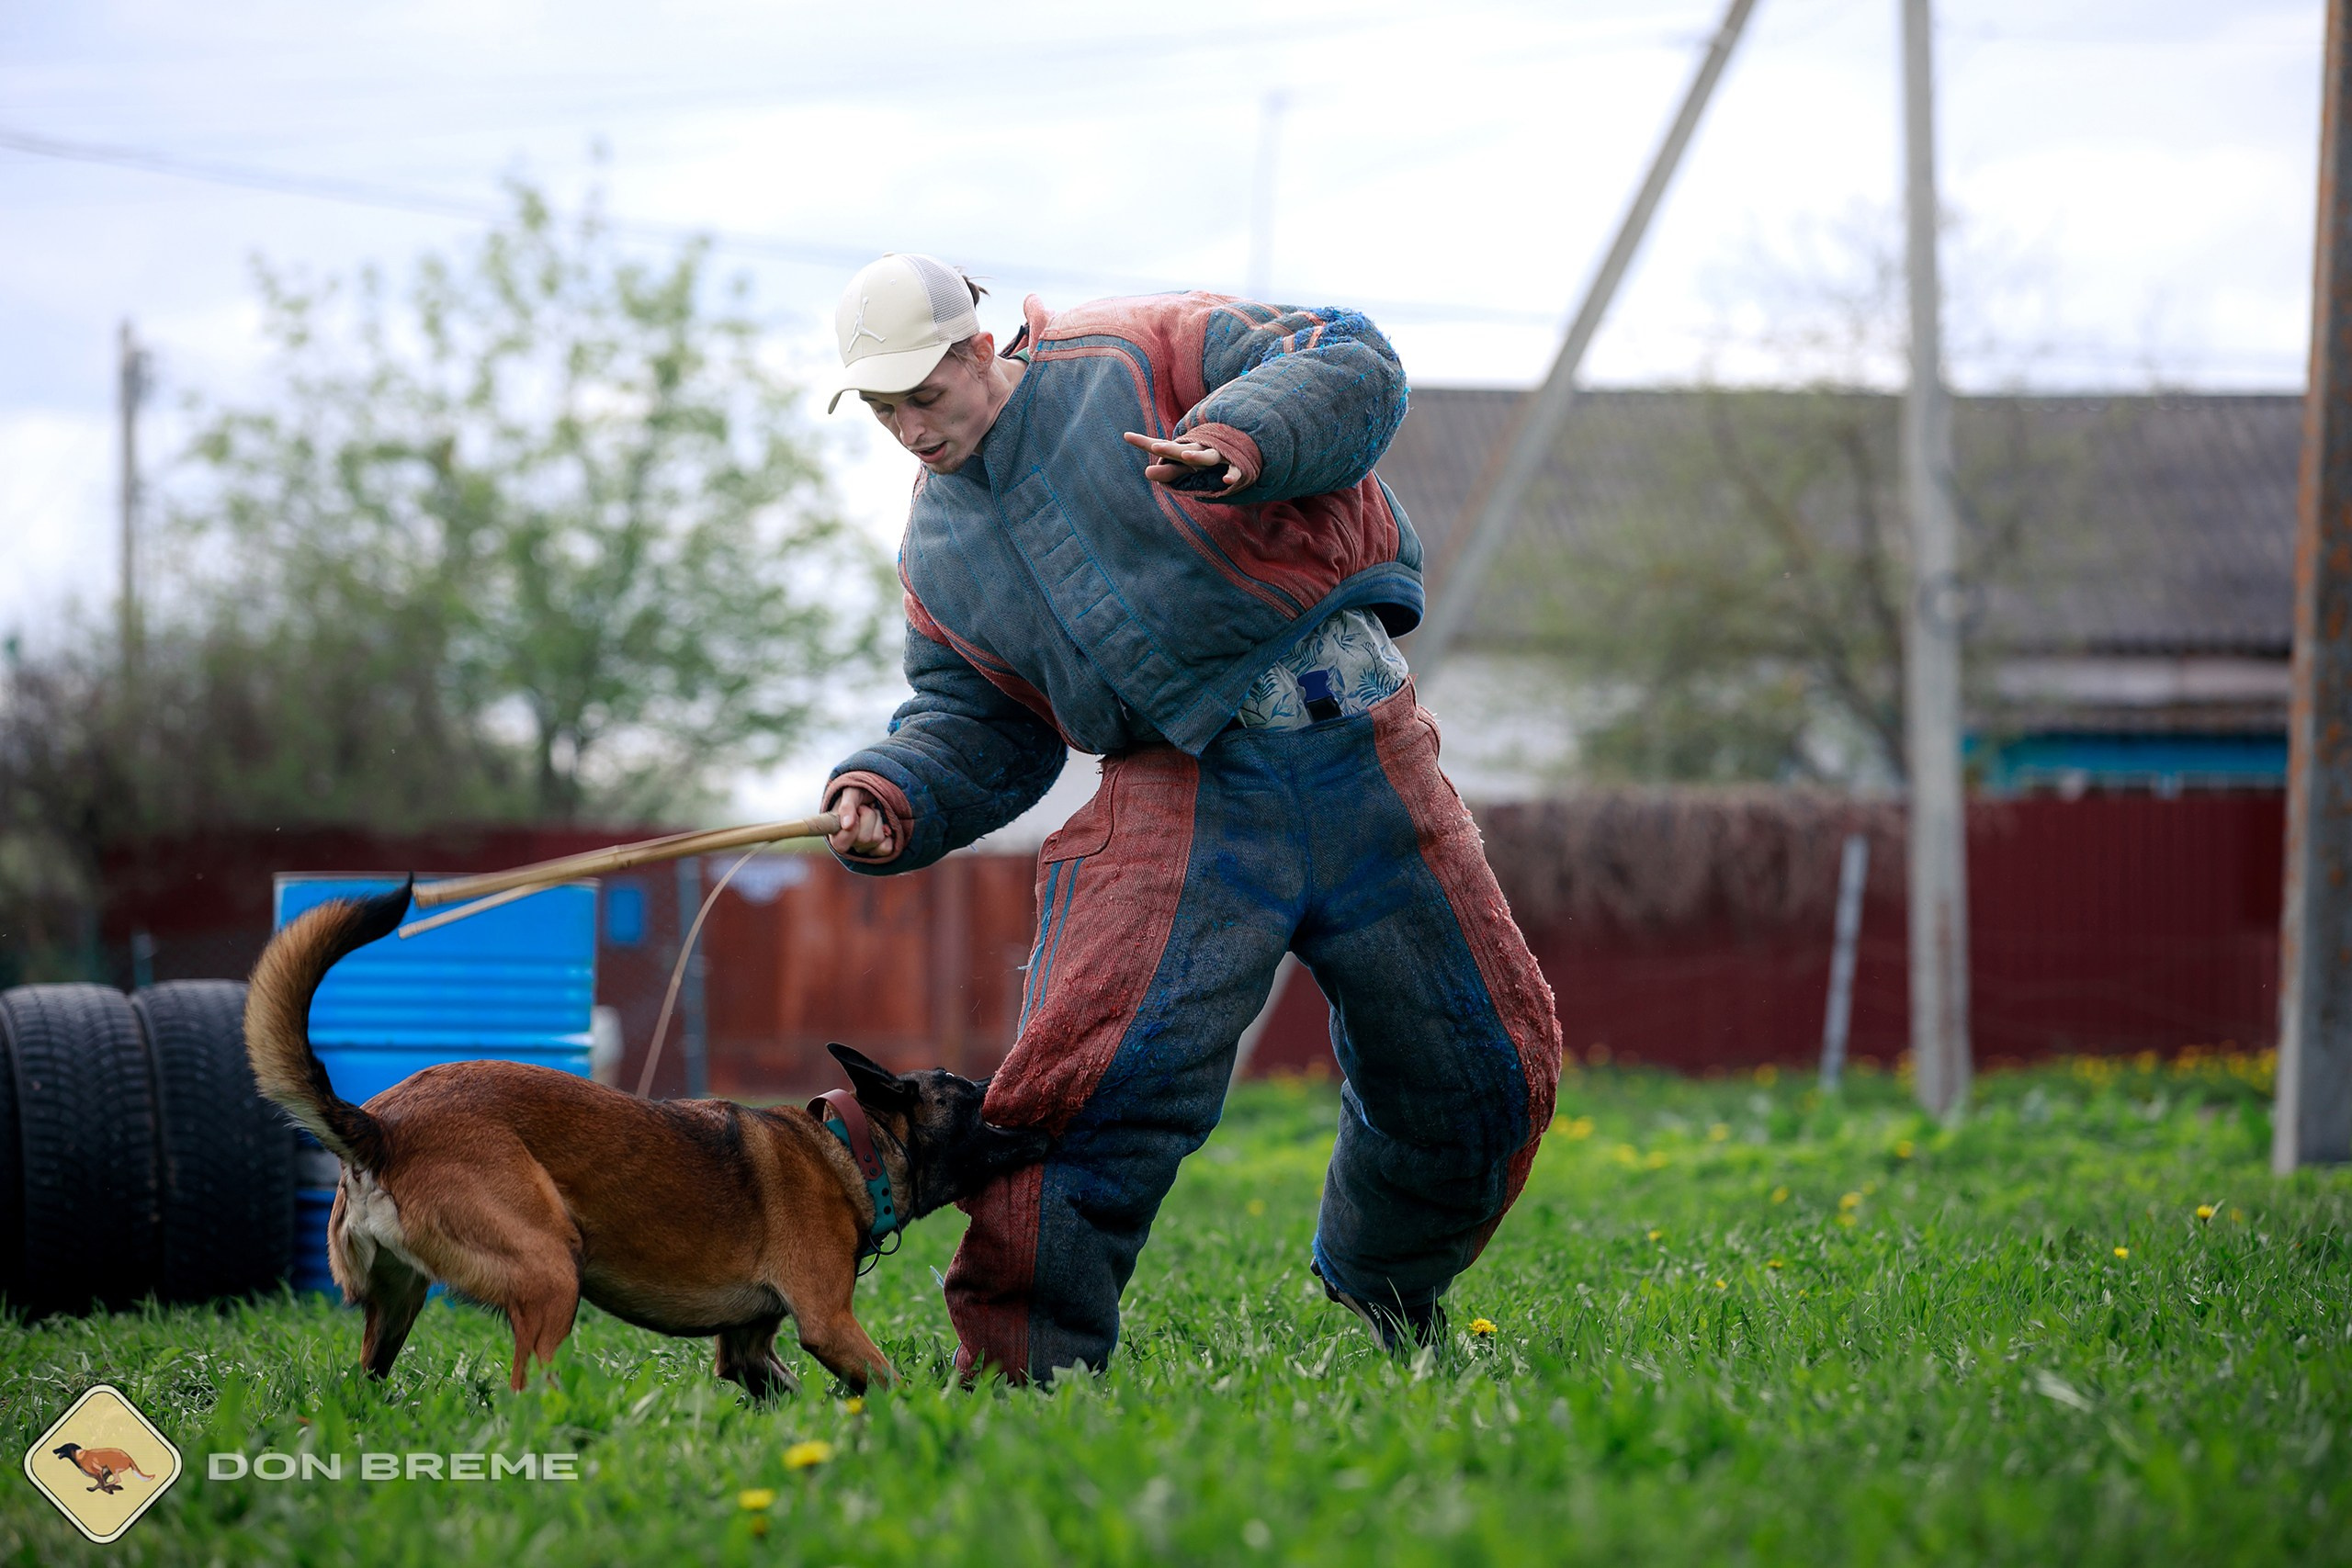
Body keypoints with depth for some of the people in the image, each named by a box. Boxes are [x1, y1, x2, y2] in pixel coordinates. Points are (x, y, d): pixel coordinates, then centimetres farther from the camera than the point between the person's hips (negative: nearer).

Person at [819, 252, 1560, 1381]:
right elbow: (975, 726, 16)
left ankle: (1387, 1287, 37)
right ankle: (1016, 1370, -12)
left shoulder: (1138, 357, -2)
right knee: (1091, 1077, -22)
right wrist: (893, 796, -5)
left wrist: (1240, 440, -28)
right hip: (1181, 801, 1)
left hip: (1362, 758, -1)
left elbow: (1351, 368, -9)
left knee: (1490, 1070, 9)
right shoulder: (938, 549, 11)